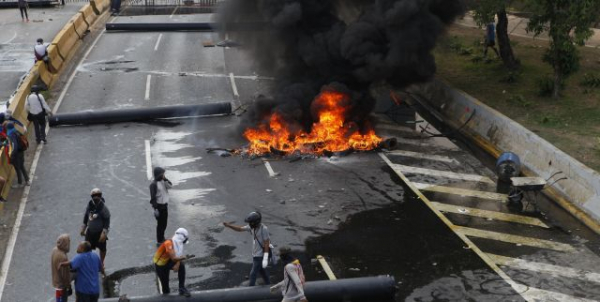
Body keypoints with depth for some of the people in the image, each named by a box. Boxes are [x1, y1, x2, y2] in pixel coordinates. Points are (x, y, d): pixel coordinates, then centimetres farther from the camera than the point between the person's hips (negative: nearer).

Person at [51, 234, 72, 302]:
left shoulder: (55, 250, -5)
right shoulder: (63, 257, -33)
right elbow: (65, 274, -25)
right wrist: (68, 287, -13)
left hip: (56, 281, 9)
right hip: (61, 284, -9)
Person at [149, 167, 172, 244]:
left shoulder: (163, 181, 4)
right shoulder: (154, 184, -19)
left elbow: (170, 186, -2)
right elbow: (153, 197, -19)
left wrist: (165, 179, -14)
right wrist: (155, 208, -20)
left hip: (165, 205, 8)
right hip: (159, 206, -8)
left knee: (164, 224, 18)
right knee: (160, 224, 0)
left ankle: (162, 238, 34)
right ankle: (159, 241, 11)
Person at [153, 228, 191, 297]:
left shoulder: (178, 243, -6)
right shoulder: (169, 243, -31)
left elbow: (178, 257, -5)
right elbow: (173, 258, -37)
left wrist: (177, 265, -25)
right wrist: (184, 257, -22)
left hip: (168, 261, 6)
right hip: (160, 265, -6)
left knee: (181, 266, -17)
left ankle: (182, 288, -10)